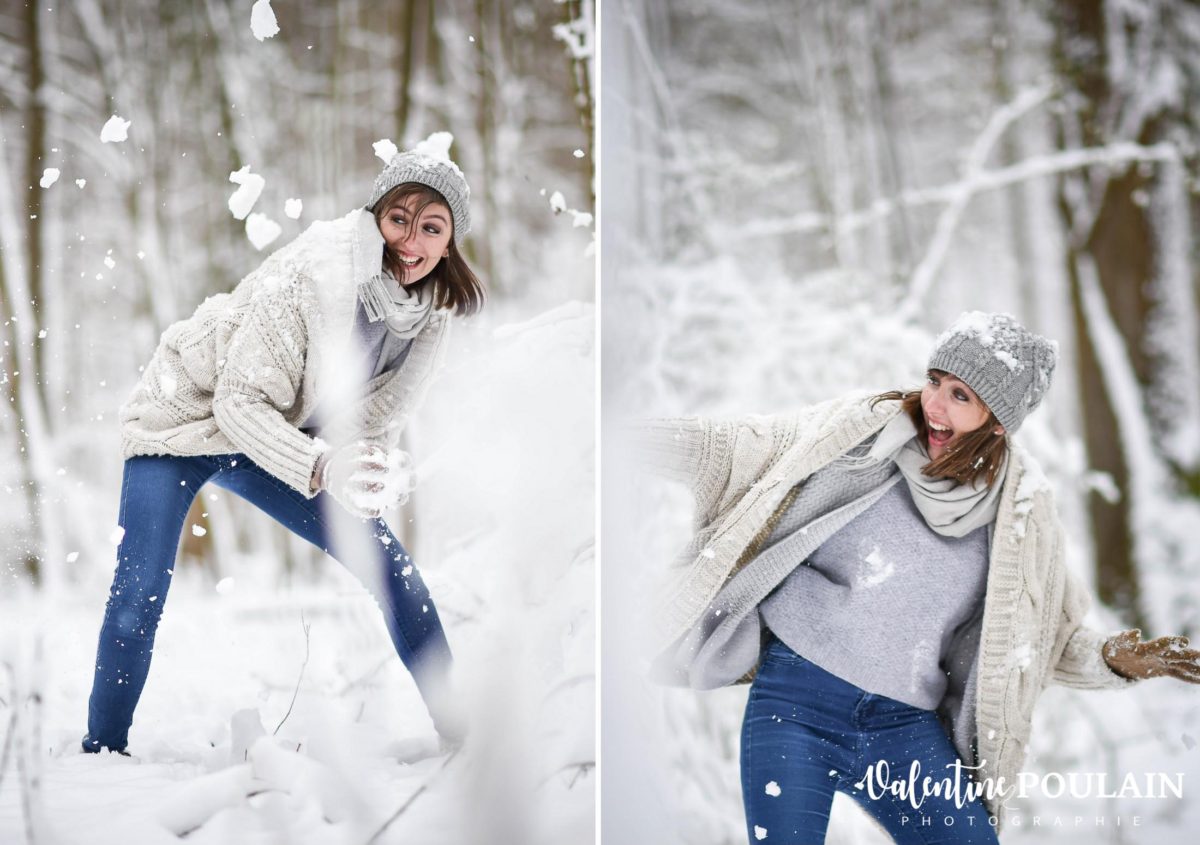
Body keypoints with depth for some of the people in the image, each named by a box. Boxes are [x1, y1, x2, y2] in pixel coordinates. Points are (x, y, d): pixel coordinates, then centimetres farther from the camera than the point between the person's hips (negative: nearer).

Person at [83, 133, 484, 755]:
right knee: (137, 603, -15)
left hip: (269, 440, 6)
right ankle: (102, 753, 4)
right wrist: (323, 467, -44)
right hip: (183, 419, -5)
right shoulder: (311, 276, -32)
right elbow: (240, 401, -29)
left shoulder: (432, 313, -11)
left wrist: (382, 470, -29)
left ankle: (461, 730, 8)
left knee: (388, 563, -2)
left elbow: (377, 416, -5)